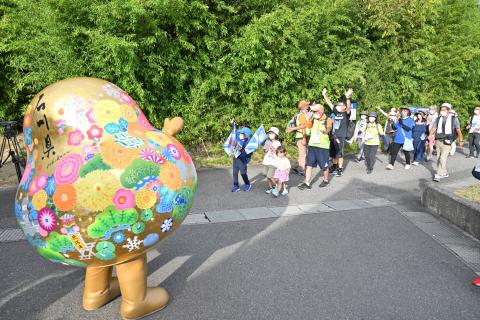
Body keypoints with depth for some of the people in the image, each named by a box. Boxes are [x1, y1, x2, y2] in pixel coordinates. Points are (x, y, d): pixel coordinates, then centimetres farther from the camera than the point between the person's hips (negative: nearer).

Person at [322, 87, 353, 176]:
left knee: (339, 154, -5)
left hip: (341, 137, -6)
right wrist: (324, 95, 14)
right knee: (333, 154, 14)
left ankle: (340, 169, 3)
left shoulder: (346, 114, -5)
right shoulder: (336, 112, 11)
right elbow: (330, 104, 16)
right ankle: (334, 167, 28)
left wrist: (348, 98, -42)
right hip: (333, 136, 6)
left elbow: (348, 108, -25)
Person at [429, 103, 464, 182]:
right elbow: (433, 129, 0)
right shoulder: (438, 119, 6)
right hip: (438, 141, 4)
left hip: (447, 142, -4)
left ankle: (438, 175, -7)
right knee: (438, 158, 11)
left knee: (443, 159, -12)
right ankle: (444, 173, 28)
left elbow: (458, 130, -2)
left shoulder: (454, 119, -1)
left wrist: (461, 140, -5)